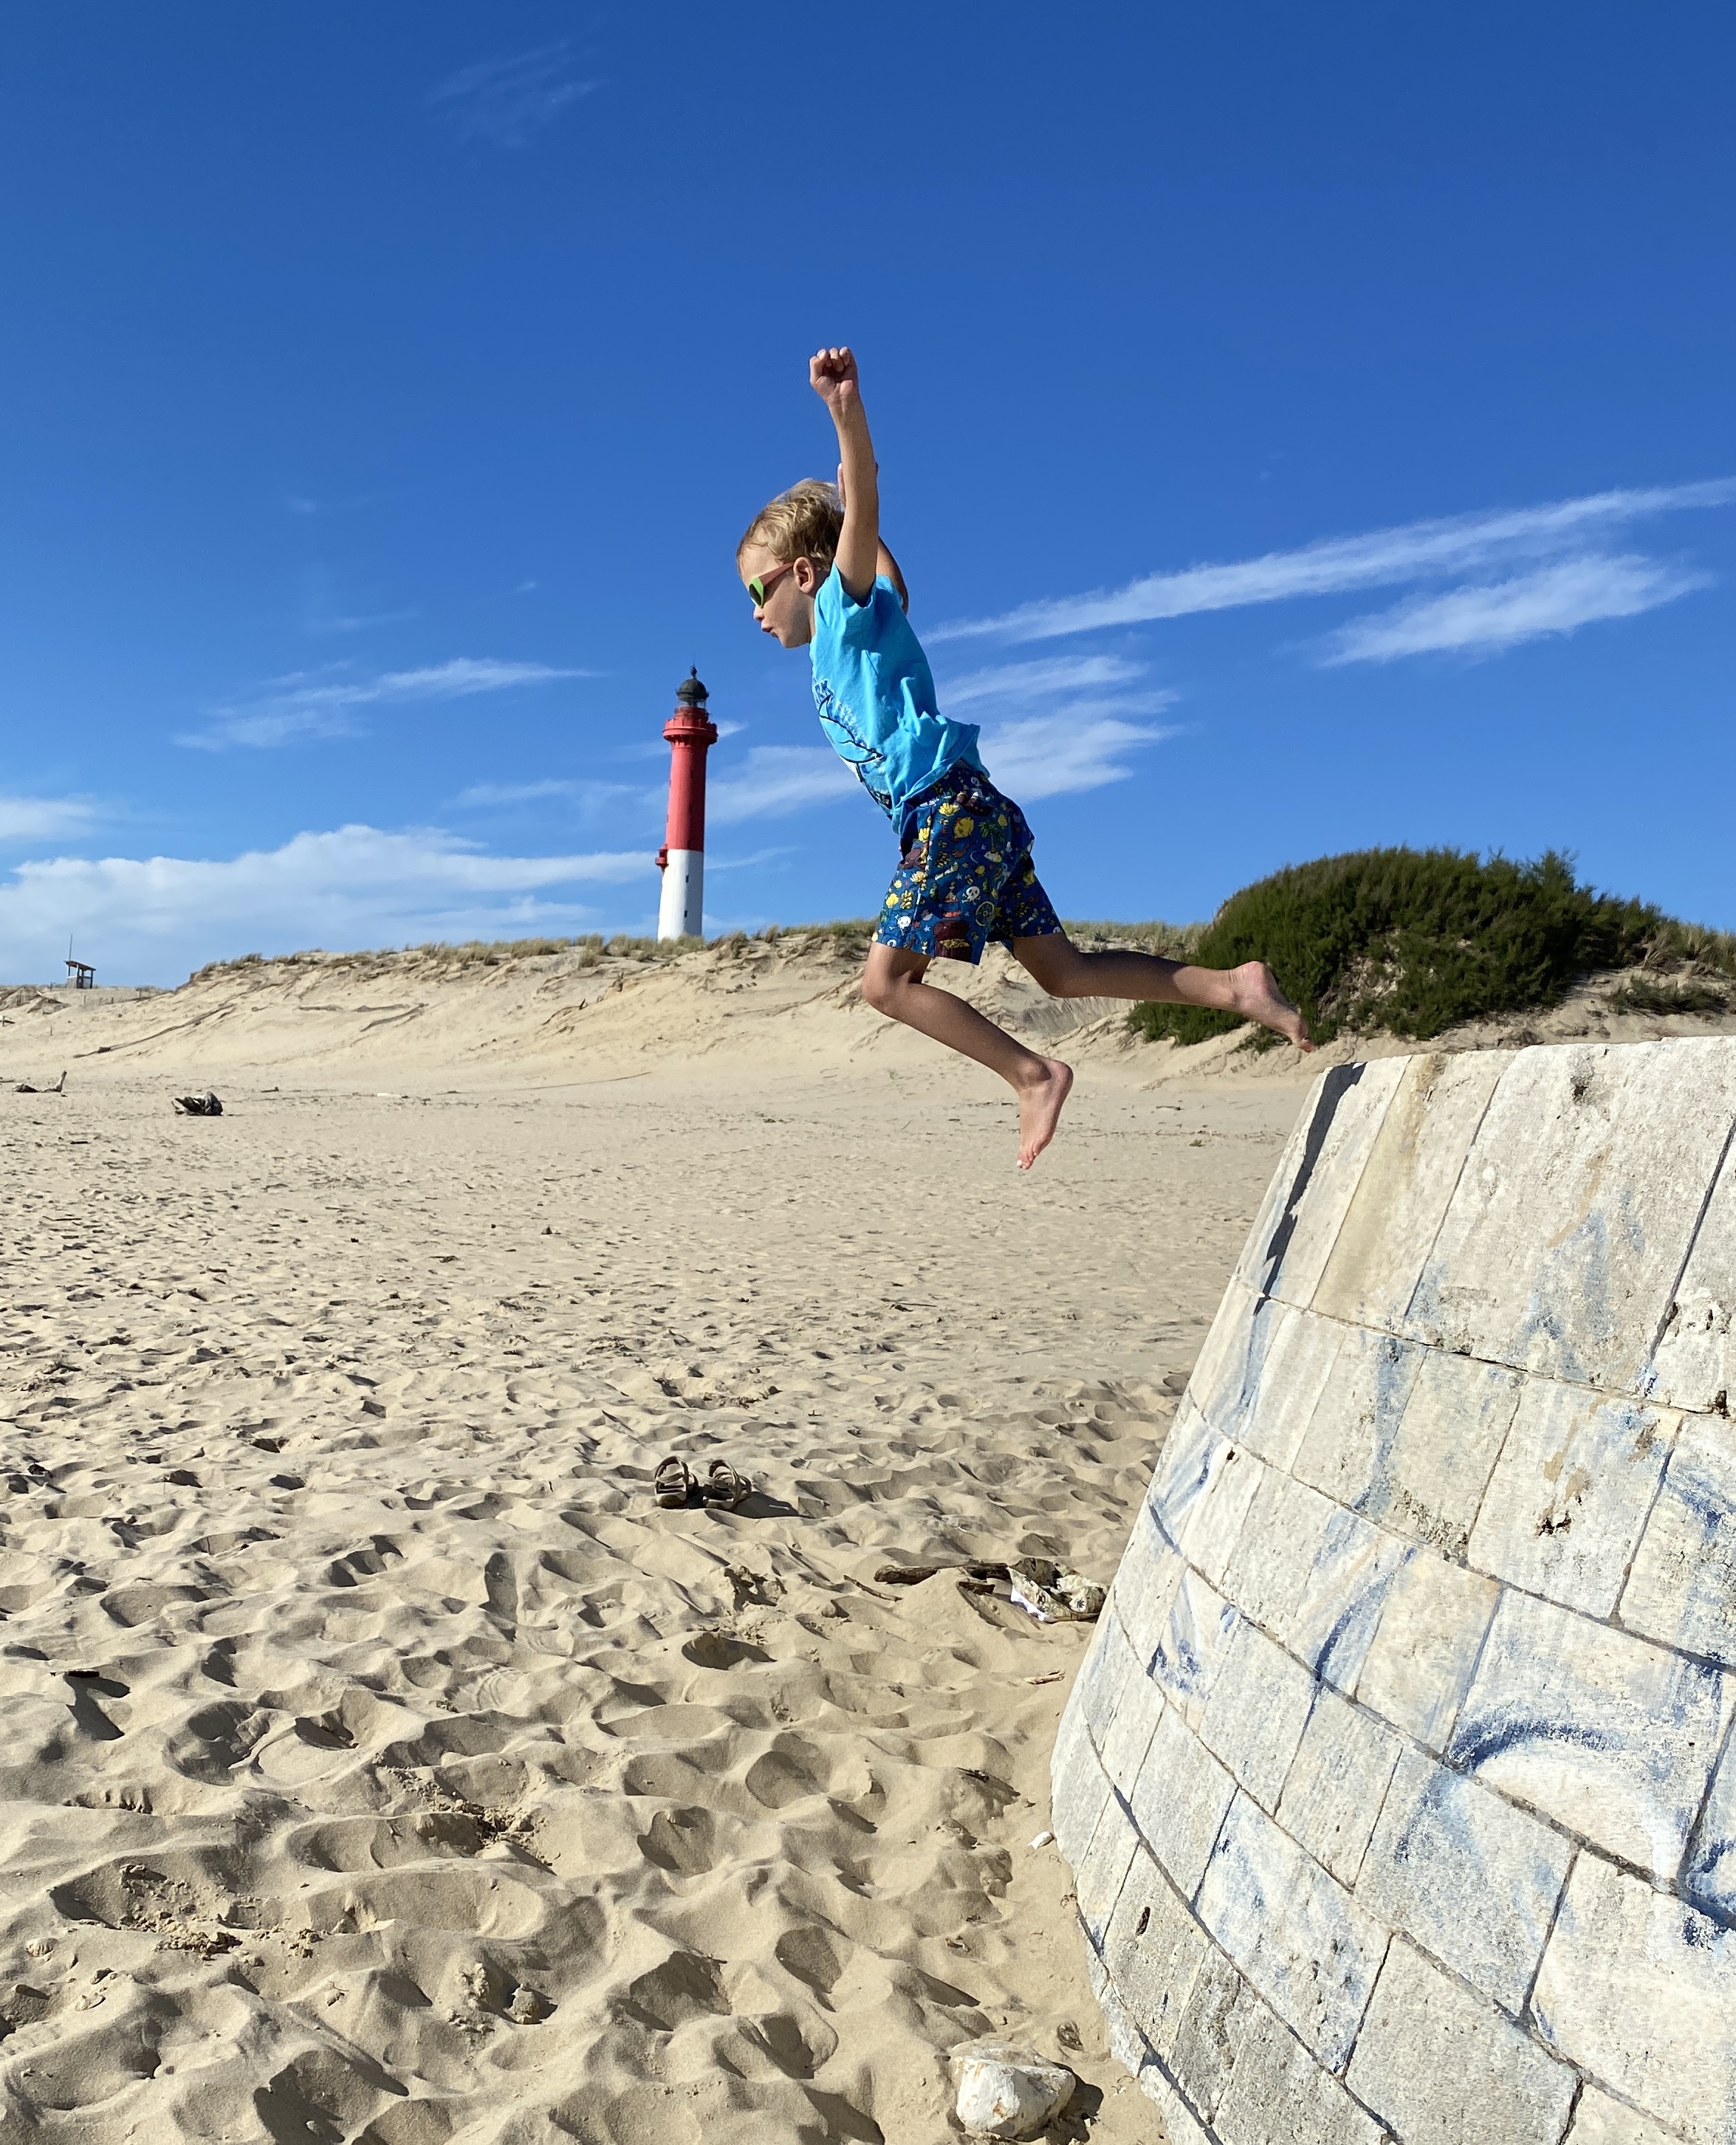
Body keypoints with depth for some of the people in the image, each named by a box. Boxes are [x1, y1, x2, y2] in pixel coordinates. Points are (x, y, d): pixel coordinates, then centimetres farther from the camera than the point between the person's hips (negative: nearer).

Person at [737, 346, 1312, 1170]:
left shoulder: (851, 609, 2)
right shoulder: (840, 640, 25)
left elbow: (862, 512, -16)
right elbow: (881, 559, 44)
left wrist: (844, 411, -29)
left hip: (952, 813, -10)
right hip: (975, 820, 10)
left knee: (887, 980, -10)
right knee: (1062, 971, 7)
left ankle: (1032, 1073, -9)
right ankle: (1233, 985, 3)